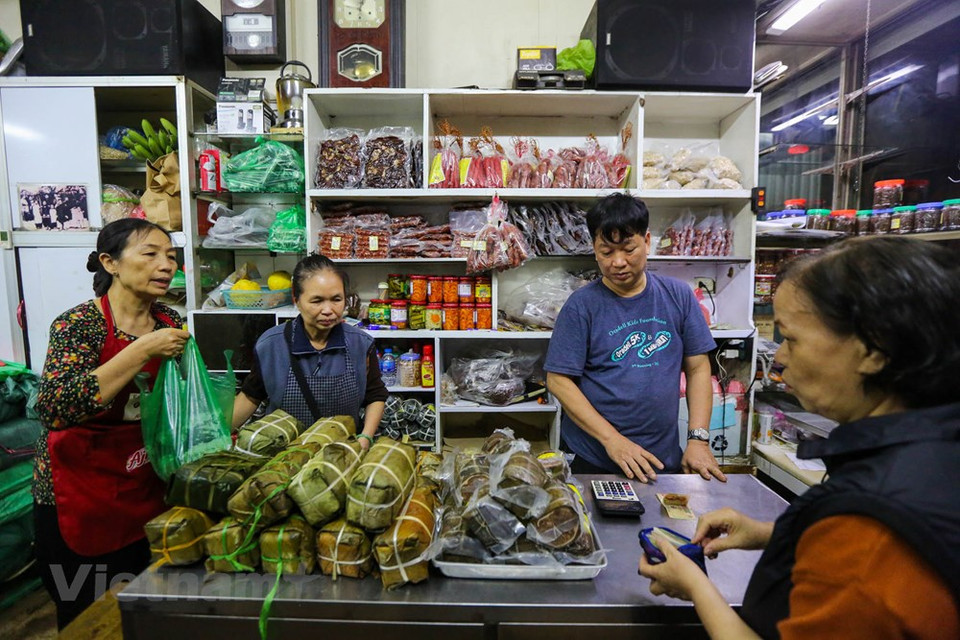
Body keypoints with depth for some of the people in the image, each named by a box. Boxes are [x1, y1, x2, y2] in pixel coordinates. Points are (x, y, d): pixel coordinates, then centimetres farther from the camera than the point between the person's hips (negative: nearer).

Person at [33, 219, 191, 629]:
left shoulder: (169, 322, 0)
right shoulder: (78, 324, -16)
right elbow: (53, 409, -30)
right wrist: (142, 351, -32)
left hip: (146, 491, 5)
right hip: (78, 498, -4)